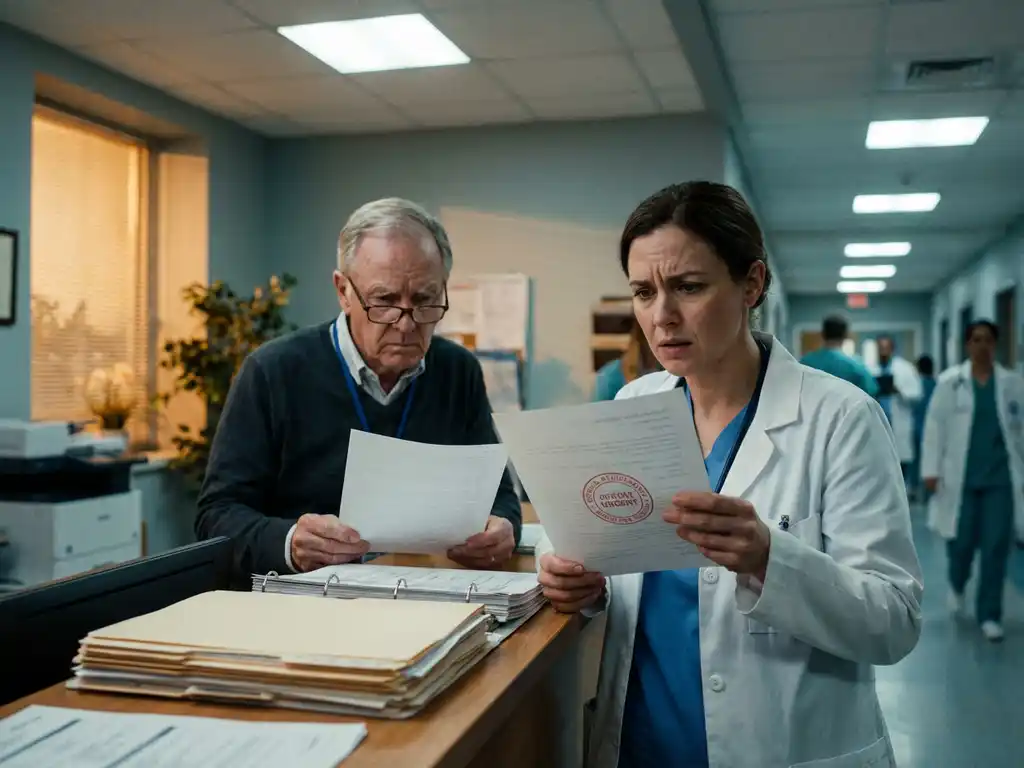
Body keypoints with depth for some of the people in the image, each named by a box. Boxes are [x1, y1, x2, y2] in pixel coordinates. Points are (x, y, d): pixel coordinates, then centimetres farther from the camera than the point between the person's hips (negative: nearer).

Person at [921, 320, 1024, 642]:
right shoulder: (950, 381, -1)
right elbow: (935, 426, -2)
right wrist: (931, 470, -7)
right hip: (961, 476, -1)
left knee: (997, 545, -1)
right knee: (961, 540, 6)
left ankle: (989, 614, 12)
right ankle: (957, 585, 39)